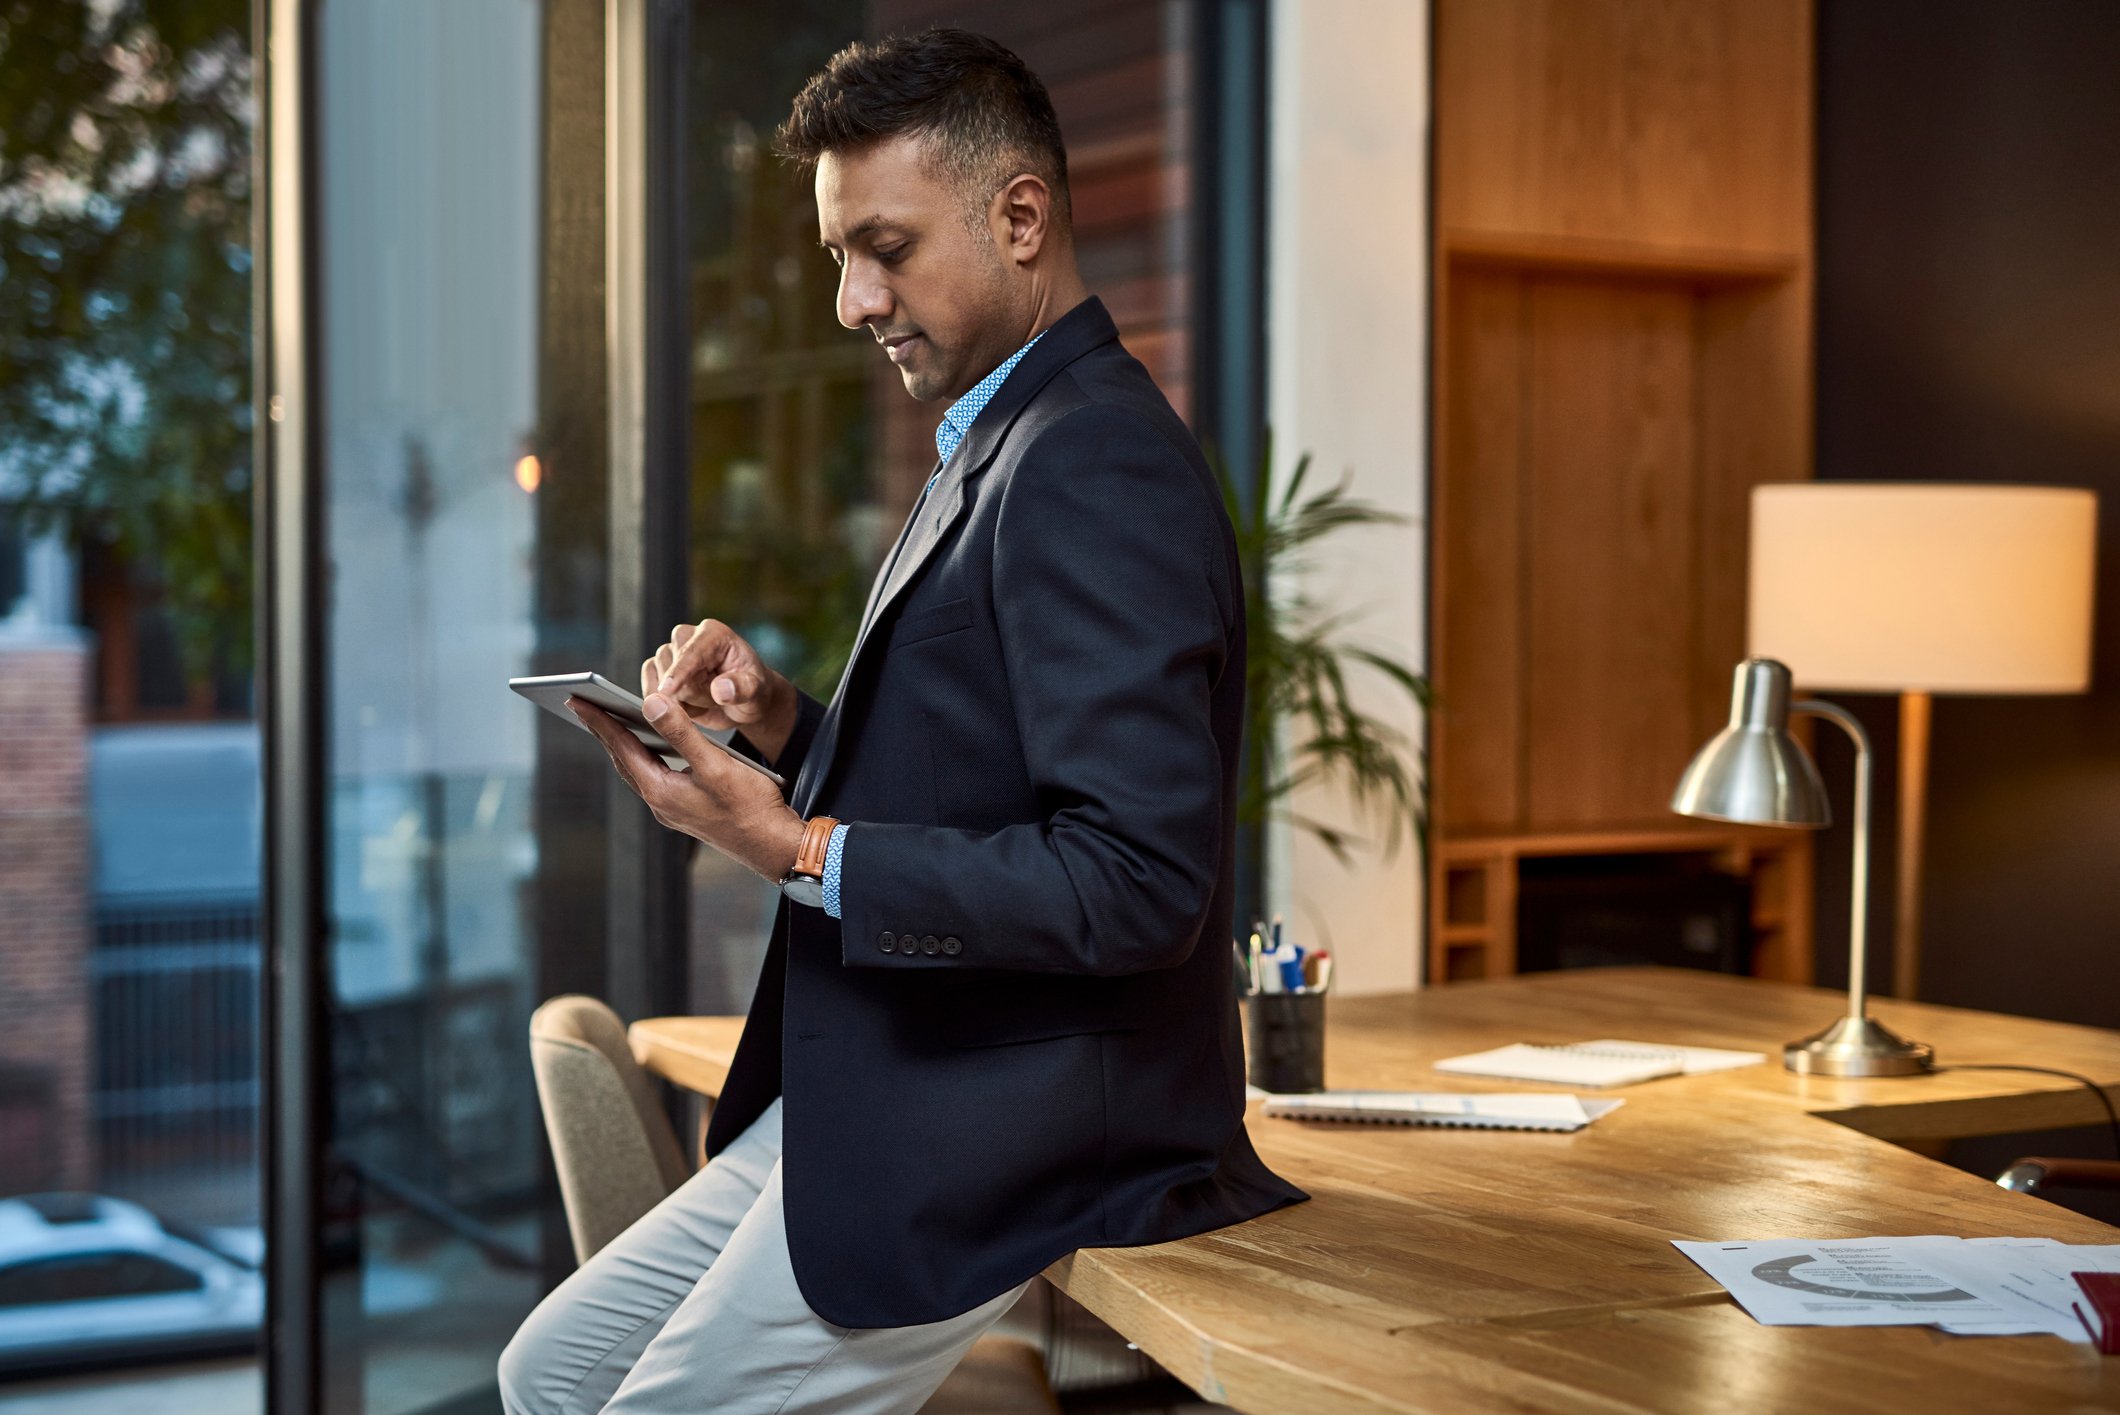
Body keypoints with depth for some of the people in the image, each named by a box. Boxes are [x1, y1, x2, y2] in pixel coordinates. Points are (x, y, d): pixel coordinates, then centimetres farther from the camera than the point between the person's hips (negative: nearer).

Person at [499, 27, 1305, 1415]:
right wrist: (784, 721, 3)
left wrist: (798, 851, -22)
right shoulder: (1001, 443, 15)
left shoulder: (1095, 470, -19)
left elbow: (1138, 878, -26)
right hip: (878, 1102, 10)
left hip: (1010, 1141, -10)